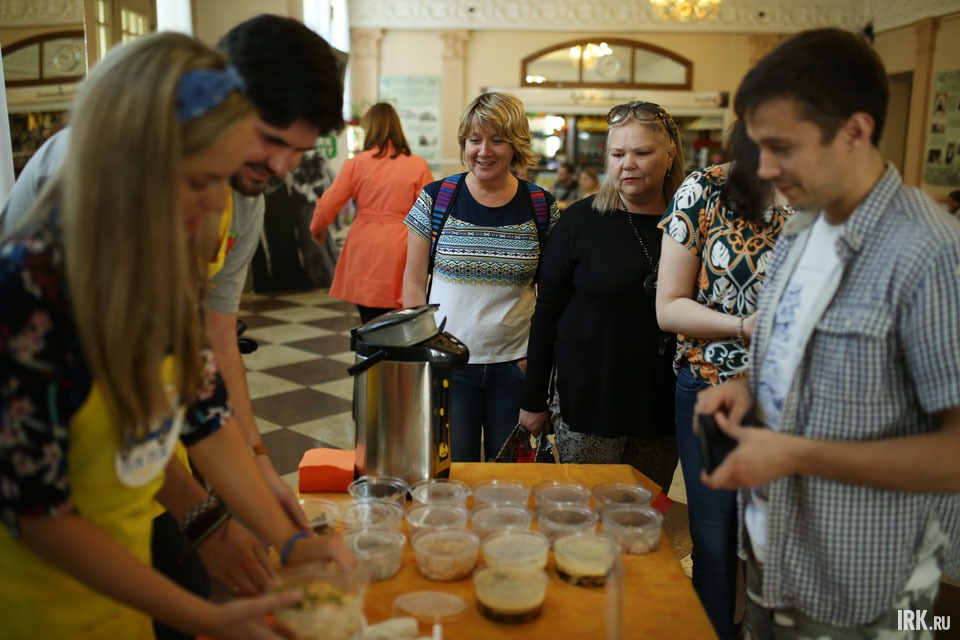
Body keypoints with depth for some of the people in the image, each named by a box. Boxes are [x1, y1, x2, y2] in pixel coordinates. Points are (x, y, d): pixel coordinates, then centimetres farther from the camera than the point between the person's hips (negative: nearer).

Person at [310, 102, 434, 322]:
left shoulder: (355, 163, 2)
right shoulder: (418, 166, -1)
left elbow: (328, 205, 5)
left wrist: (317, 228, 26)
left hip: (362, 251, 1)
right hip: (398, 255, -1)